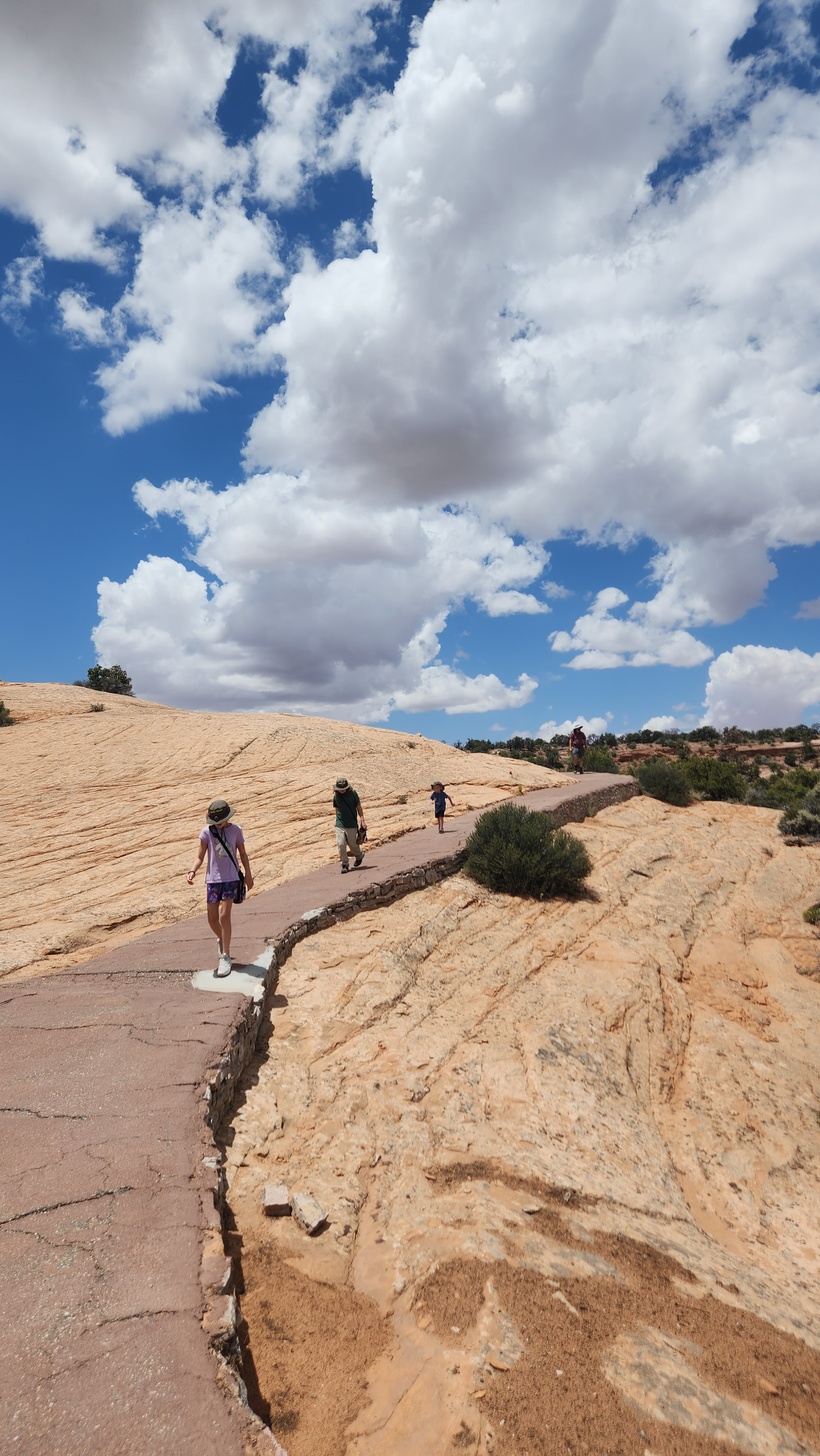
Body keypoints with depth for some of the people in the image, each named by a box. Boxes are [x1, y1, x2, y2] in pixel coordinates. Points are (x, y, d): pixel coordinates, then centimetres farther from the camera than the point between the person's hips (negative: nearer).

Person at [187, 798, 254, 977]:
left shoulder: (235, 830, 0)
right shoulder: (207, 832, -1)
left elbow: (243, 853, 9)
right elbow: (200, 857, 2)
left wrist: (248, 874, 5)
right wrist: (193, 871, -16)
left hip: (231, 878, -2)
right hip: (213, 878, 2)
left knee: (224, 915, -11)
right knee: (212, 918, 4)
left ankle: (225, 957, -3)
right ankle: (222, 941, 37)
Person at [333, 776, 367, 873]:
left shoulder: (352, 793, -6)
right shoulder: (336, 796, 2)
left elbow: (359, 807, -1)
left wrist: (362, 820, -4)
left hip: (351, 825, -2)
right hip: (340, 825, 2)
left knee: (353, 844, 9)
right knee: (340, 845, -8)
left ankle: (359, 856, 39)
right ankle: (344, 865, 5)